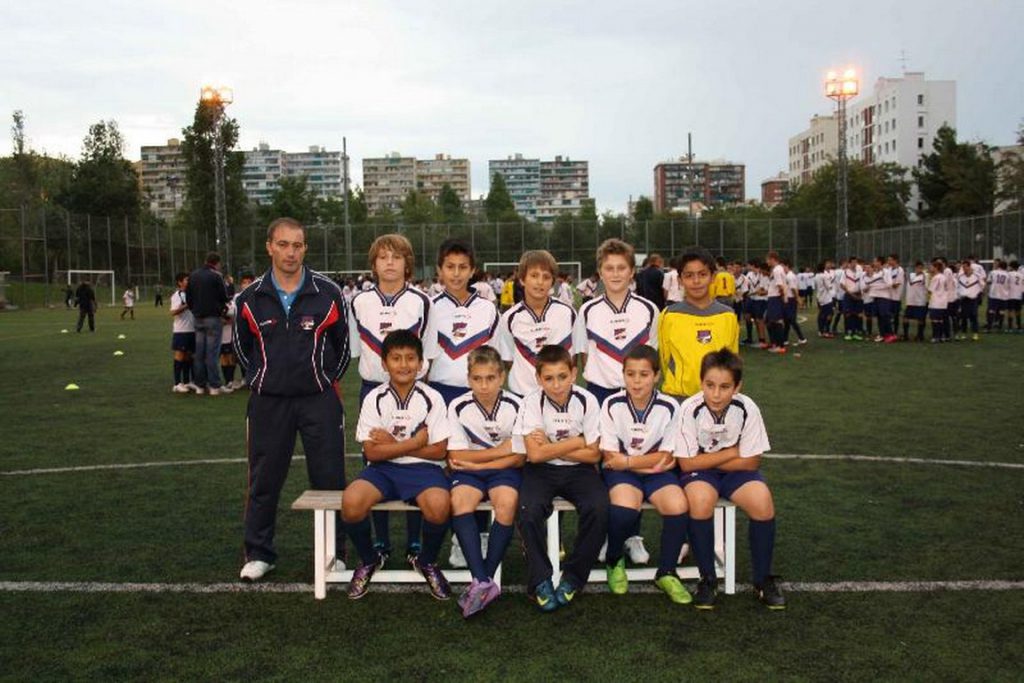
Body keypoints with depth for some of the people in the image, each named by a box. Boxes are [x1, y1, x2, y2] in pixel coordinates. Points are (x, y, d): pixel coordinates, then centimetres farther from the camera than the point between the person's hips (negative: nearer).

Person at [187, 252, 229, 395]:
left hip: (198, 318, 6)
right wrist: (221, 309, 12)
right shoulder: (216, 276, -11)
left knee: (199, 352, 10)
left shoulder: (193, 275, 9)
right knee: (212, 352, -4)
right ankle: (214, 386, -3)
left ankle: (200, 385, 13)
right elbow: (224, 297, -7)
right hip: (213, 317, -6)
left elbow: (188, 297, 13)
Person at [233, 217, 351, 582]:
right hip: (268, 401, 1)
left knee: (329, 478, 4)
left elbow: (341, 341, 7)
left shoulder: (328, 292, -5)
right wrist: (261, 379, 11)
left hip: (319, 399, -1)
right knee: (264, 479, 9)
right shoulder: (250, 298, -1)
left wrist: (328, 379, 9)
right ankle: (259, 554, 24)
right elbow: (242, 346, 13)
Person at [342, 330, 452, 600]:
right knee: (351, 502, -28)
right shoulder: (374, 399, -1)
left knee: (439, 506, -32)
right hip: (383, 469, 1)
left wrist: (393, 445, -9)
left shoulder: (432, 398, -2)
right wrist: (415, 441, -12)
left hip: (423, 468, -1)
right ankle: (369, 560, 5)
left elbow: (439, 451, -4)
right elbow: (372, 452, -6)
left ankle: (427, 561, 3)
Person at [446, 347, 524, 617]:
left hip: (504, 470, -1)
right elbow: (456, 456, -7)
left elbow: (518, 458, -6)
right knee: (459, 500, -30)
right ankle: (483, 582, -33)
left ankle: (483, 579, -20)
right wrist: (499, 450, -12)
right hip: (468, 471, 1)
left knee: (507, 502, -32)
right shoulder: (458, 407, -6)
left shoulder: (516, 406, -8)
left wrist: (477, 463, -12)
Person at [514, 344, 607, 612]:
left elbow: (593, 455, -7)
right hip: (541, 470, -1)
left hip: (579, 470, 1)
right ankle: (540, 580, -11)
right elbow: (535, 454, -18)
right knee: (529, 511, -30)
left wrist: (551, 447, -14)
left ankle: (573, 577, -7)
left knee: (599, 508, -26)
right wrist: (577, 442, -13)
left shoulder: (587, 401, -9)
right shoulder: (532, 402, -12)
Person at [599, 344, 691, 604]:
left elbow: (666, 457, -6)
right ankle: (614, 561, 2)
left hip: (657, 471, 2)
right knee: (625, 509, -32)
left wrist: (628, 461, -14)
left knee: (678, 506, -27)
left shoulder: (669, 407, -8)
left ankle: (666, 573, -1)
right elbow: (610, 457, -8)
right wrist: (651, 463, -14)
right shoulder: (612, 405, -9)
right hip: (620, 472, -1)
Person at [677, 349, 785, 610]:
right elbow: (687, 463, -17)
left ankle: (763, 578, -4)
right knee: (701, 499, -34)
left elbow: (751, 462, -11)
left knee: (762, 500, -27)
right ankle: (707, 579, -13)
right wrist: (731, 452, -16)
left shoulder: (747, 409, -17)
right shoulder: (690, 409, -21)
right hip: (698, 472, -2)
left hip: (736, 471, 2)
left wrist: (707, 459, -14)